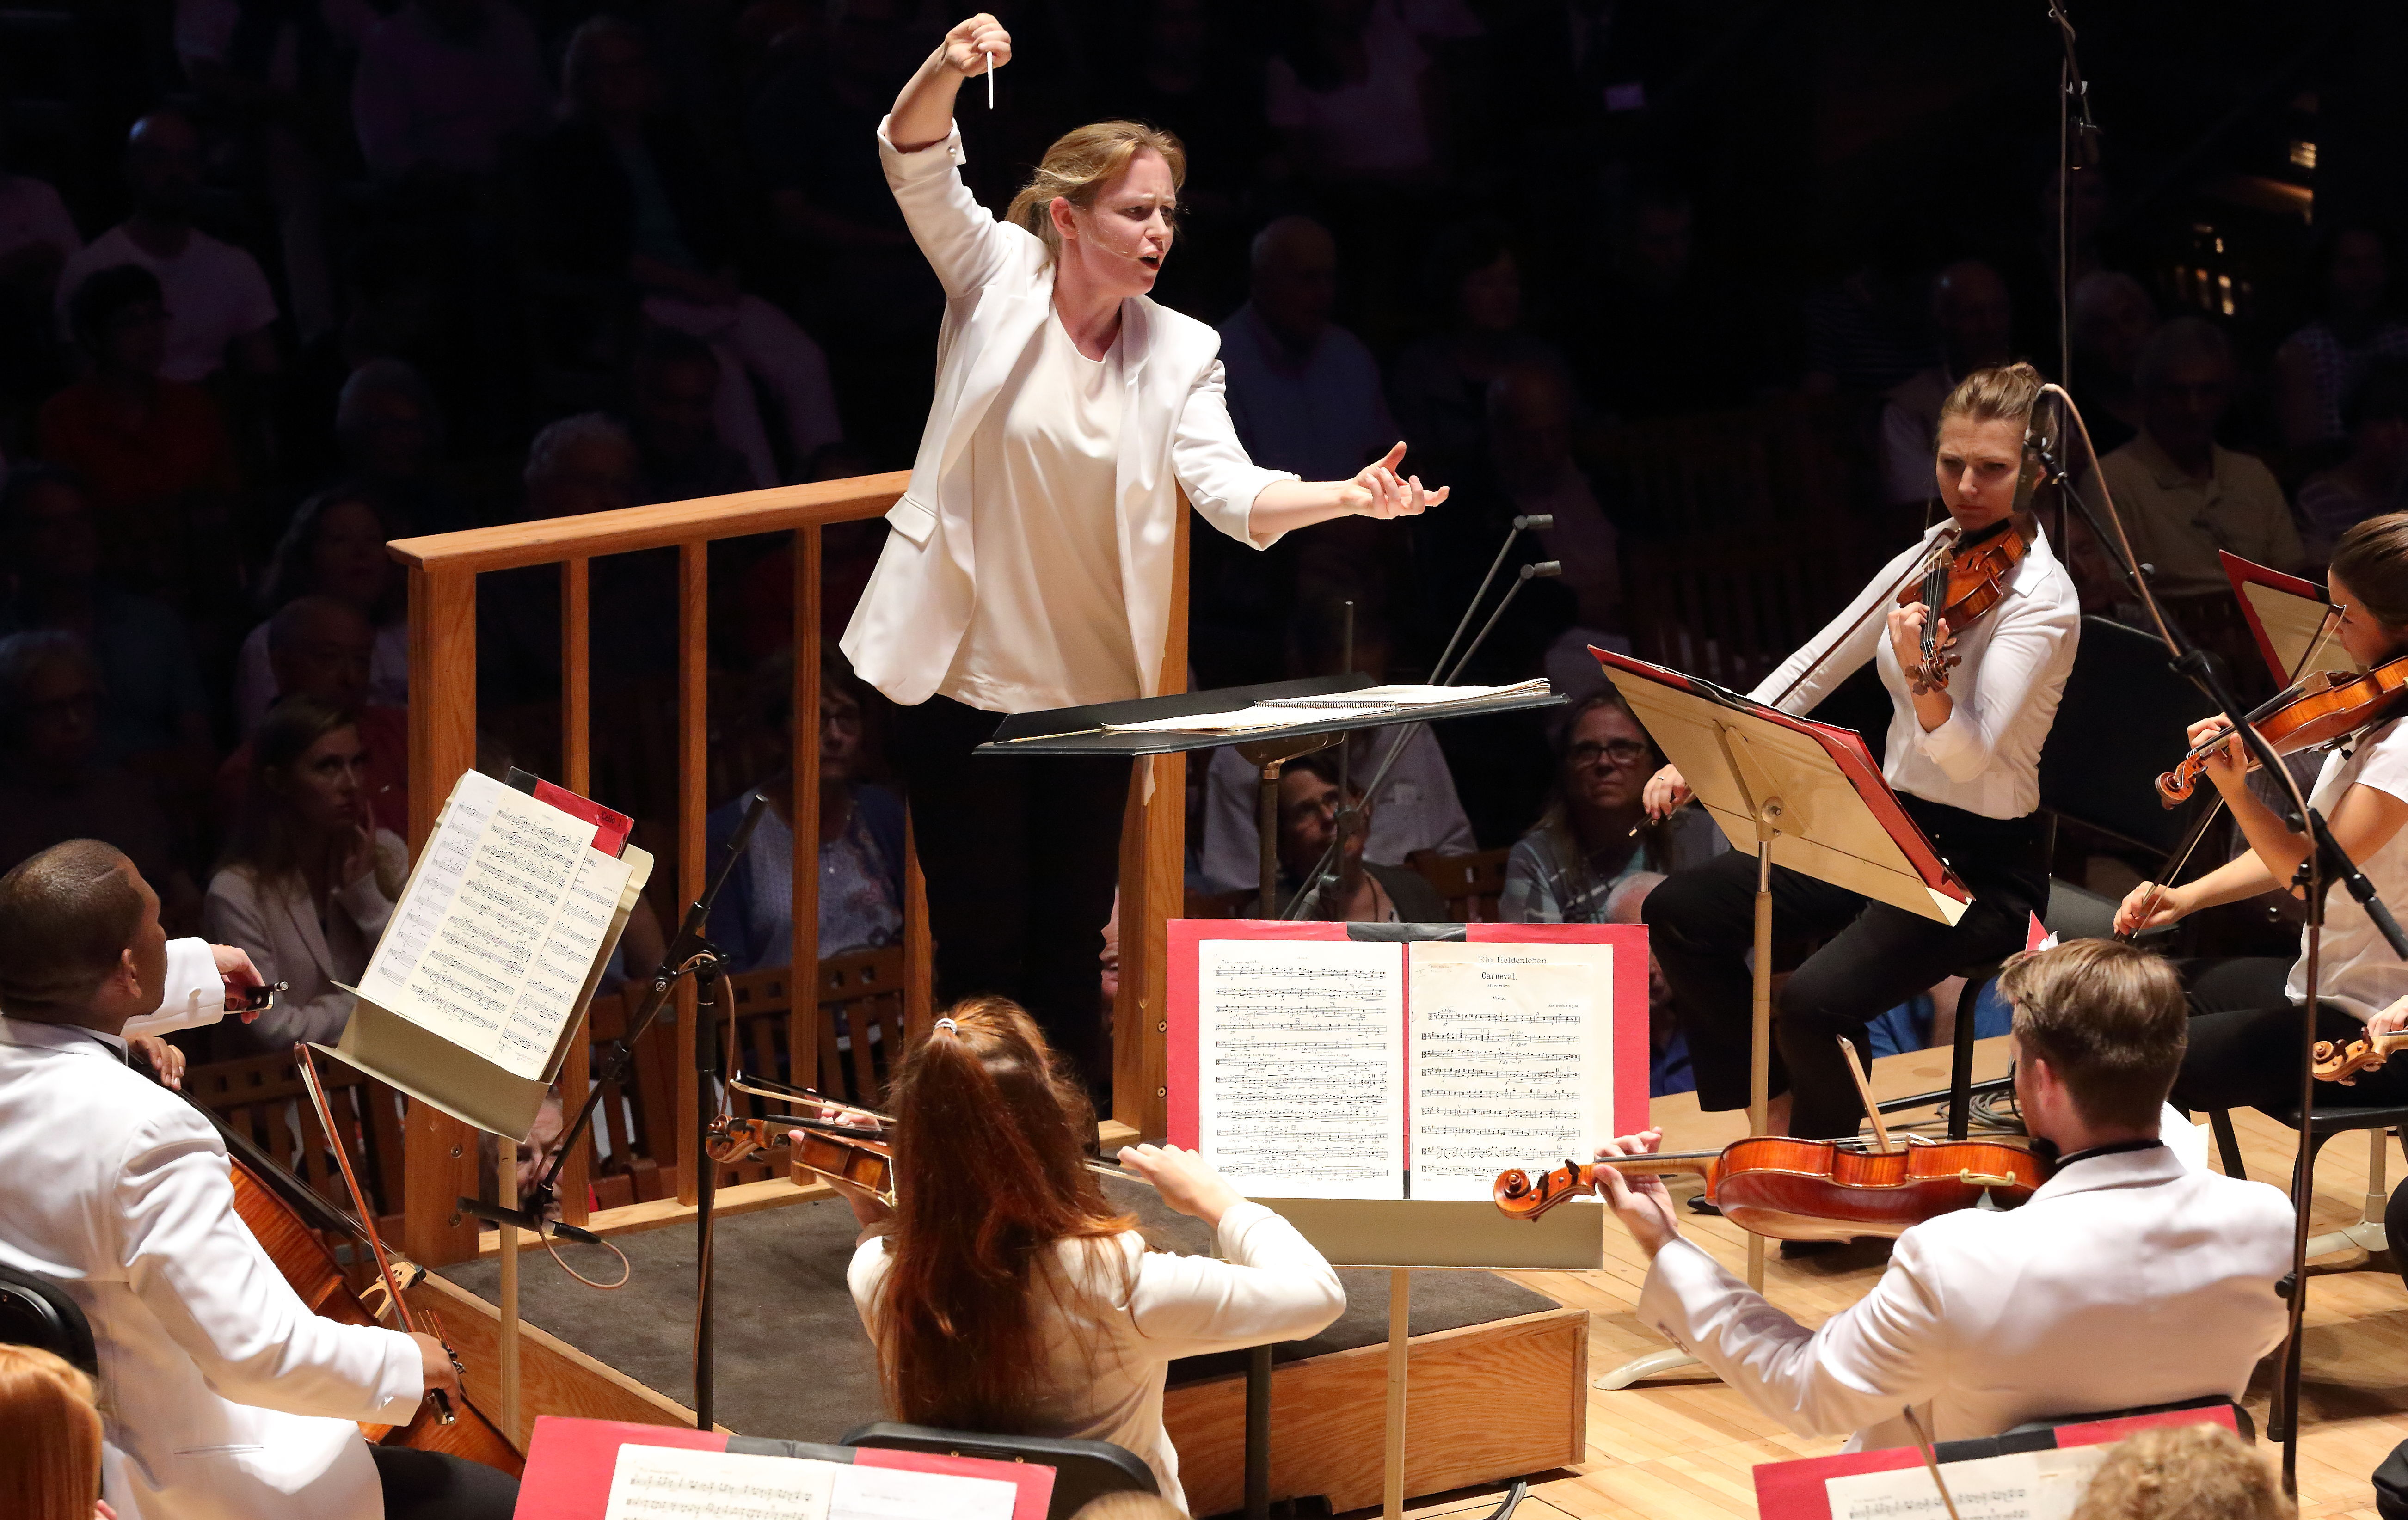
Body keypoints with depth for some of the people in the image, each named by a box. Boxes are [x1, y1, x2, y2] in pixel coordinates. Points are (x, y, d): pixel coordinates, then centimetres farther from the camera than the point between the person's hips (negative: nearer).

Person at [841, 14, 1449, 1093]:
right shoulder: (998, 276, -4)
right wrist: (948, 72, -38)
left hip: (1092, 691, 3)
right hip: (963, 680, -3)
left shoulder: (1178, 353, 1)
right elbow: (914, 162, -16)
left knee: (1071, 944, 10)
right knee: (979, 940, 1)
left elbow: (1231, 492, -12)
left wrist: (1346, 496, -32)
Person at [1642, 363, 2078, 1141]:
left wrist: (1920, 674, -49)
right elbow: (1814, 669, 12)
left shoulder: (2039, 599, -17)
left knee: (1814, 1003, -28)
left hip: (1983, 865, -8)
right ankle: (1779, 1108, 12)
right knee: (1681, 909, -3)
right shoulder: (1933, 558, 5)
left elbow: (1969, 756, -29)